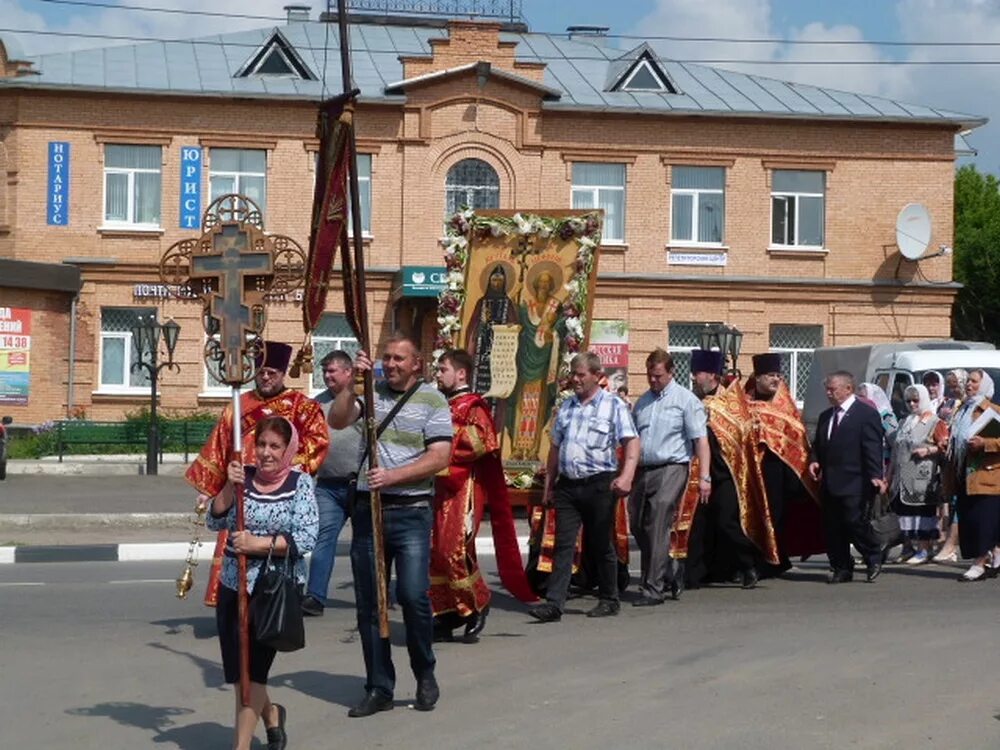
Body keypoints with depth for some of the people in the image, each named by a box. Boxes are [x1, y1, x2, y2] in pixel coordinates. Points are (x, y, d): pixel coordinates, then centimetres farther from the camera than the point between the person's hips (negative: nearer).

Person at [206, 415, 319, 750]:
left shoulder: (300, 483, -6)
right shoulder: (244, 476, 3)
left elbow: (305, 538, -14)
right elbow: (215, 522, -3)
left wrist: (258, 544, -22)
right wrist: (229, 487, -16)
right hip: (233, 585, 4)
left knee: (250, 669, -6)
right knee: (238, 668, 13)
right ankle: (270, 713, 42)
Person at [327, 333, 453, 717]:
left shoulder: (432, 400, -1)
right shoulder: (371, 392, 9)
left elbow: (439, 457, -10)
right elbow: (337, 421, -4)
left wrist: (392, 476, -18)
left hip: (412, 511, -4)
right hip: (368, 508, 4)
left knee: (413, 596, -11)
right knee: (368, 602, 5)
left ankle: (425, 676, 12)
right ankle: (379, 688, 15)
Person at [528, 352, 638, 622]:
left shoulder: (613, 405, -1)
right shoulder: (566, 406, 15)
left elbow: (631, 442, -10)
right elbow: (555, 447, 20)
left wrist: (627, 475, -24)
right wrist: (549, 484, 17)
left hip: (599, 484, -4)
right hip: (567, 485, 4)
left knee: (600, 546, 6)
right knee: (563, 545, -2)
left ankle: (609, 600, 20)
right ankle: (554, 603, -6)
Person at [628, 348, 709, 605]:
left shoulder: (685, 399, -3)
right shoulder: (642, 401, 17)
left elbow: (701, 440, -7)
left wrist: (704, 477, -15)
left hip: (670, 470, -7)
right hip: (642, 470, 7)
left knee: (658, 528, -10)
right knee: (638, 526, 8)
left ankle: (653, 589, -5)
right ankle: (672, 571, 27)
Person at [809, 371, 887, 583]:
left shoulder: (867, 414, -4)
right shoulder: (825, 416, 18)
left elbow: (873, 448, -11)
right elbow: (817, 445, 25)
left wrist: (875, 476, -19)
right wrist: (814, 461, 4)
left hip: (855, 484, -7)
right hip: (830, 483, 7)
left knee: (855, 521, -9)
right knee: (832, 527, 6)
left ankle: (874, 560, 13)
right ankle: (841, 568, 15)